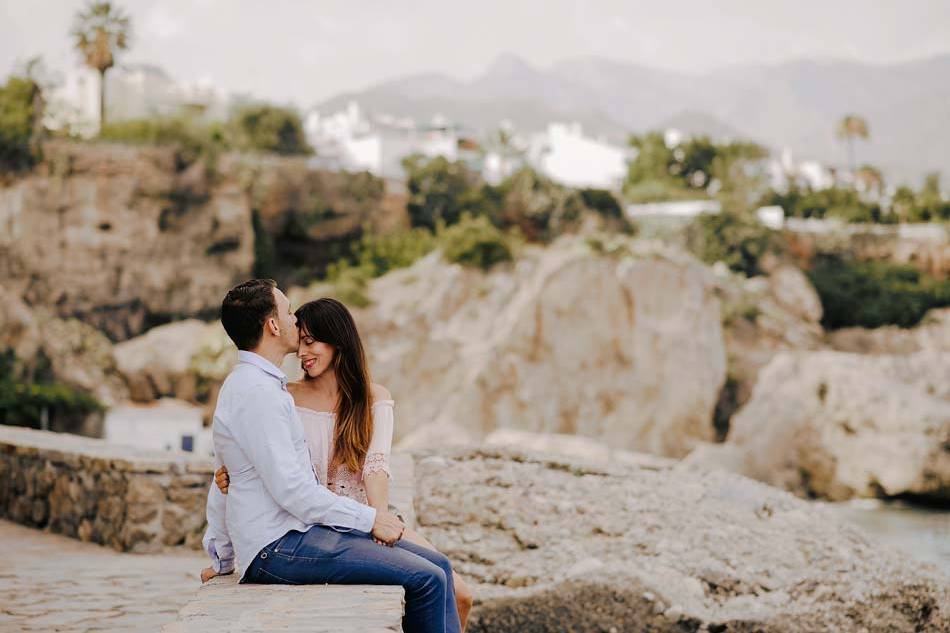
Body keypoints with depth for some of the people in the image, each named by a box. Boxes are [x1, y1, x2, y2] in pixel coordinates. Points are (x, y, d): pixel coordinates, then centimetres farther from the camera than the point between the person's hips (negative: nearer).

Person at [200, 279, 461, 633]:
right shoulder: (257, 391, -15)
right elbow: (290, 489, -20)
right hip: (280, 548, -10)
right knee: (426, 579, -18)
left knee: (437, 566, 4)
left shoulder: (247, 384, 18)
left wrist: (222, 559, 29)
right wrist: (370, 518, -14)